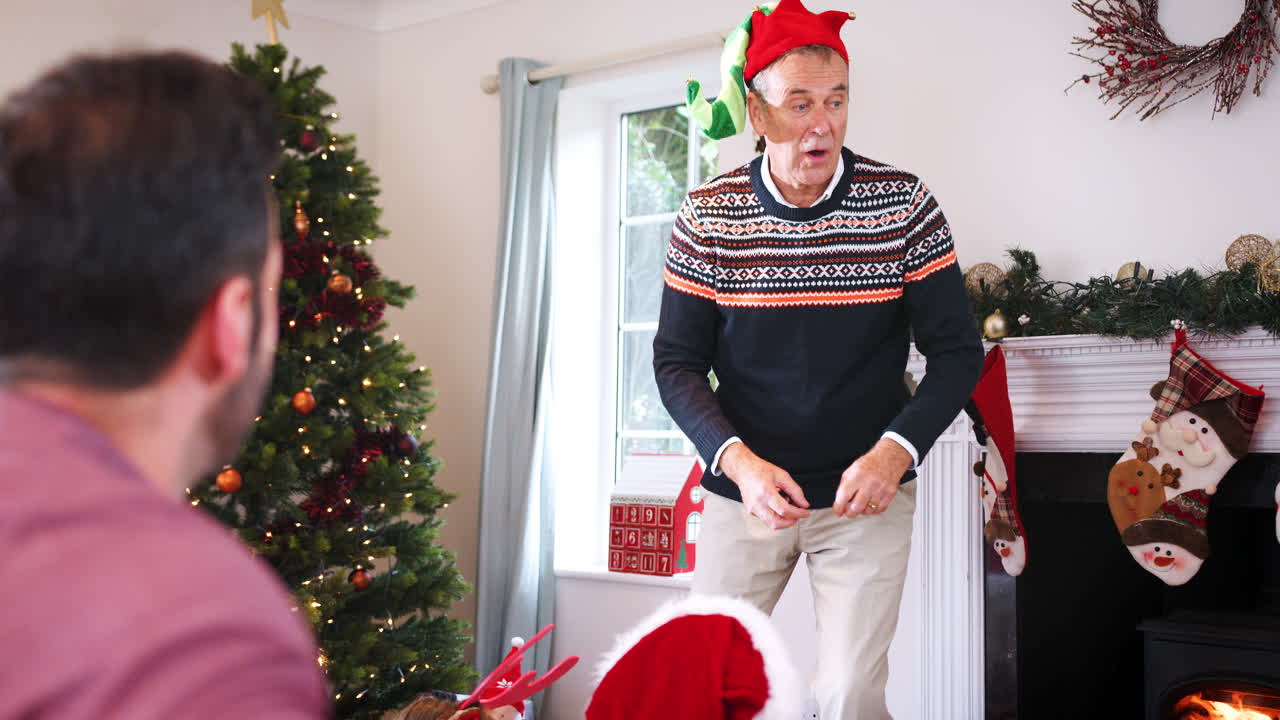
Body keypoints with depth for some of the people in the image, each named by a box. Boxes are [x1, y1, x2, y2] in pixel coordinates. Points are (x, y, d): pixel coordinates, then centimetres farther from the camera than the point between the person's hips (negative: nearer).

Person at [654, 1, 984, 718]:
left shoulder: (903, 203, -8)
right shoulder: (708, 217, -7)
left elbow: (958, 351, -5)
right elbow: (677, 363, -3)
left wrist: (896, 449, -21)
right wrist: (737, 460, -20)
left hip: (867, 496, -1)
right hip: (746, 490, 1)